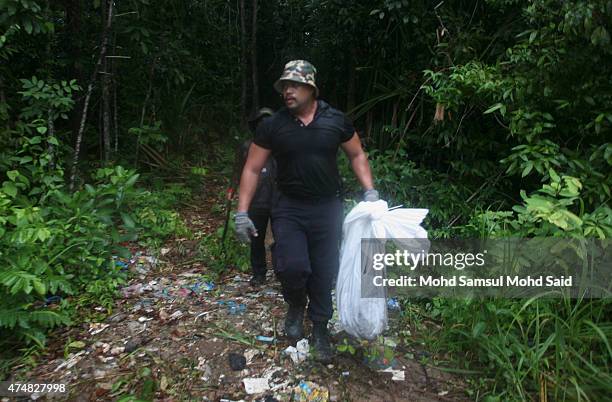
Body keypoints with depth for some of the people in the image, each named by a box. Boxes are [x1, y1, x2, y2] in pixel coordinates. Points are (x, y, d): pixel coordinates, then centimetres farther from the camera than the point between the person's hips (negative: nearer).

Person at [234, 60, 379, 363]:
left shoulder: (336, 121, -2)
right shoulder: (272, 125, -4)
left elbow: (357, 155, 11)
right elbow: (252, 169, 0)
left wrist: (370, 191, -2)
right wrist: (242, 213, -5)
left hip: (327, 208, 1)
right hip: (289, 209, -1)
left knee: (324, 273, 6)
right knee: (292, 266, -18)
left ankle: (320, 329, 31)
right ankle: (296, 305, 18)